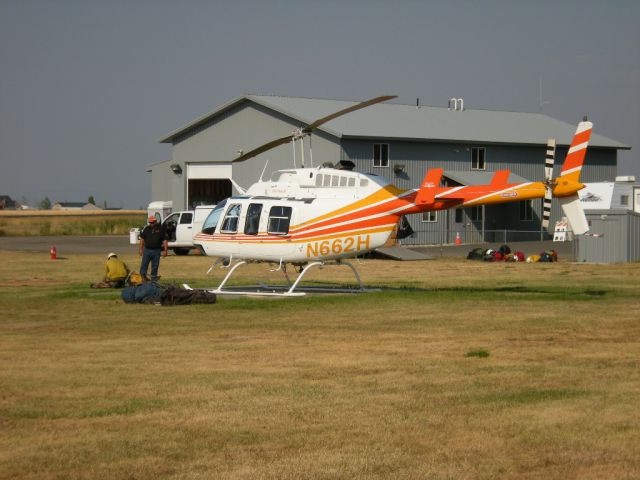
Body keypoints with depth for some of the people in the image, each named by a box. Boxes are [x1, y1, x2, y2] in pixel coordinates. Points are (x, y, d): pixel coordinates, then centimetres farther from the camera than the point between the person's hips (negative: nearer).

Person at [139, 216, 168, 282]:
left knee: (155, 266, 6)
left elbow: (165, 240, -1)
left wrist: (165, 250, -7)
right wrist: (141, 249, 3)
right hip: (147, 250, 1)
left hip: (156, 251, -1)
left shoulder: (160, 229, -1)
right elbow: (142, 239, 8)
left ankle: (154, 279, 15)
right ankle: (142, 276, 2)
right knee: (144, 265, -2)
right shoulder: (146, 229, 4)